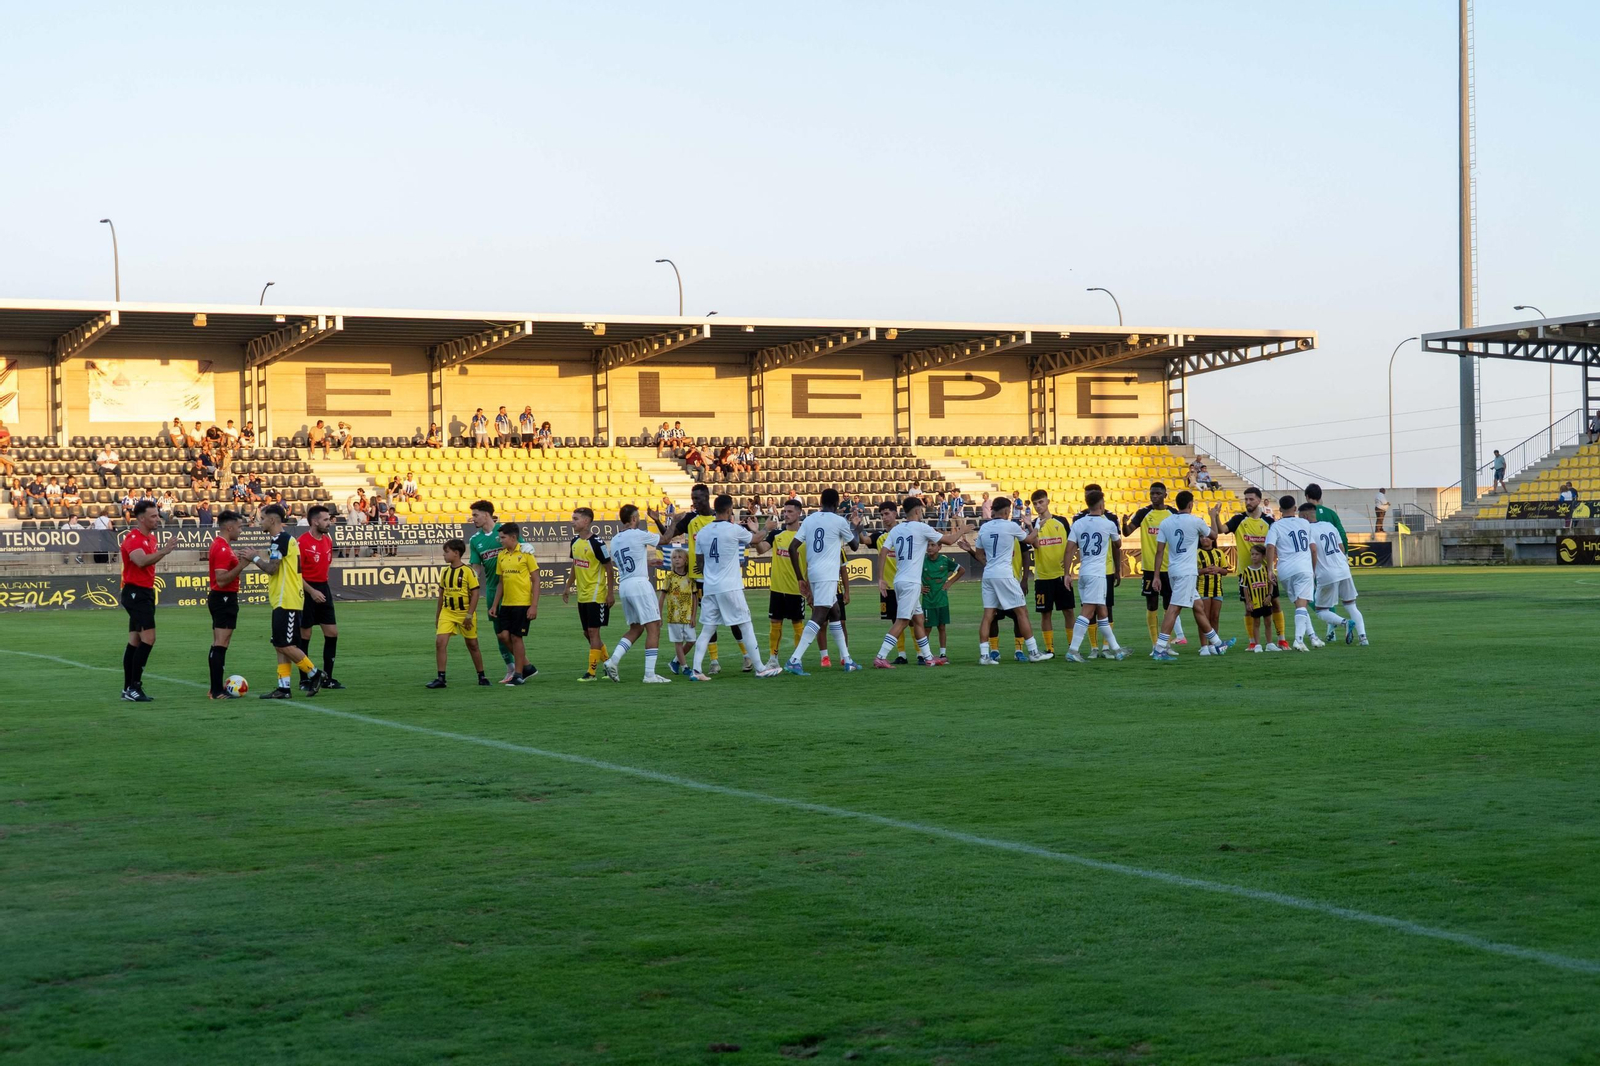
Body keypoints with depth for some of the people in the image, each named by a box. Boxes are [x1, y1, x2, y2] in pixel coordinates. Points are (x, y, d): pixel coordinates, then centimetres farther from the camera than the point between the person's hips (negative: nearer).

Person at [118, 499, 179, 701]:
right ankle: (134, 687, -14)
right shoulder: (133, 538, -16)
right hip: (136, 592, -10)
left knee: (135, 641, 11)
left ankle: (129, 689, 15)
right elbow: (141, 561, -35)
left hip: (145, 593, 10)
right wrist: (163, 552, -44)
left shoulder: (151, 538, 14)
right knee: (148, 638, -16)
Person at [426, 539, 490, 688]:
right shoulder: (445, 571, 6)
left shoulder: (467, 571, -10)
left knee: (472, 645, 8)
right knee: (440, 642, -11)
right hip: (447, 612, 4)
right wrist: (437, 616, 16)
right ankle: (440, 678, -9)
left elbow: (475, 594, -10)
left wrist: (469, 615, -15)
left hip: (464, 612, -4)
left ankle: (482, 676, 23)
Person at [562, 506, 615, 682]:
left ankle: (592, 671, -3)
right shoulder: (575, 542, 7)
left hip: (596, 595, -8)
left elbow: (610, 568, -13)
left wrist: (611, 593, -14)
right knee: (587, 633, 12)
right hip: (582, 596, 8)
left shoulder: (596, 543, -16)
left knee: (593, 631, -6)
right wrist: (568, 587, 18)